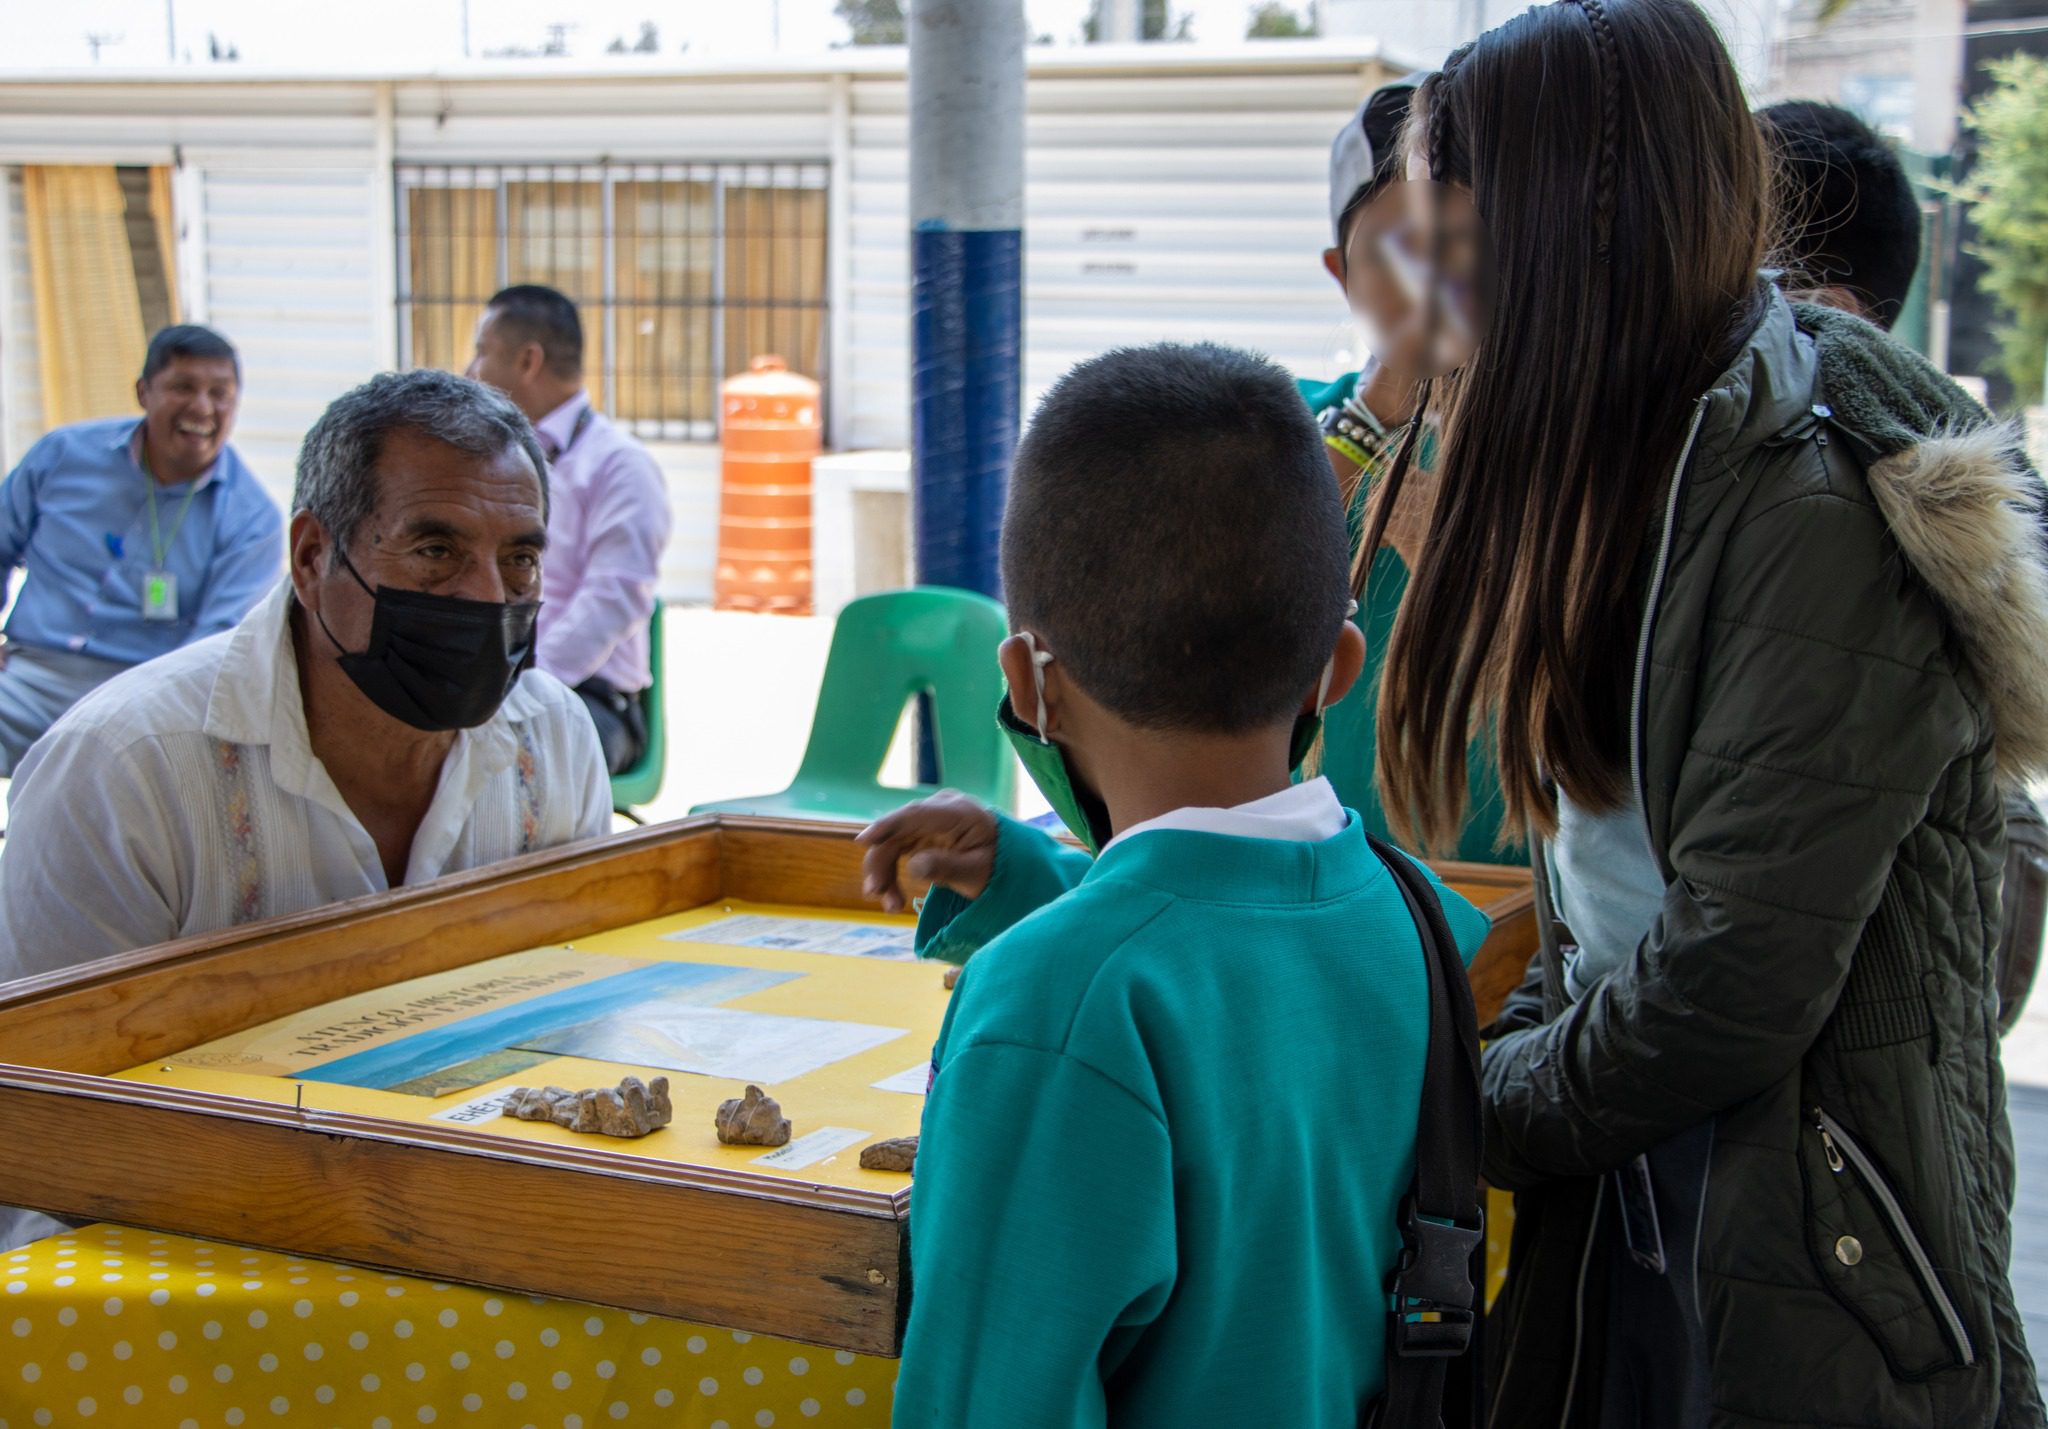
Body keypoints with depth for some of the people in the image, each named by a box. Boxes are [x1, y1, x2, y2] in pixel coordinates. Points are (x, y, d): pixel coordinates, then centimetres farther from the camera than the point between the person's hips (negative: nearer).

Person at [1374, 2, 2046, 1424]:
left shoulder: (1822, 511, -22)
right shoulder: (1639, 464, 7)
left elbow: (1736, 981, -24)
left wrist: (1476, 1107, -11)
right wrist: (1525, 1049, -2)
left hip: (1808, 1254, -8)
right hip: (1625, 1209, 8)